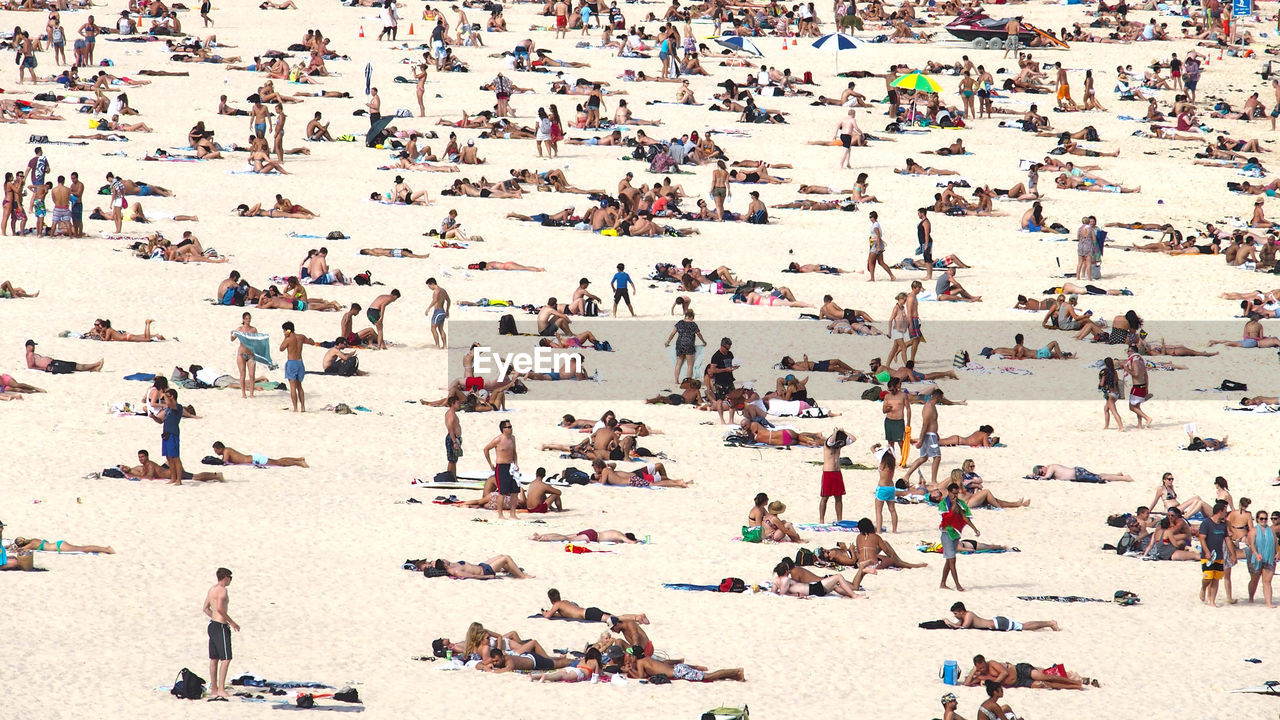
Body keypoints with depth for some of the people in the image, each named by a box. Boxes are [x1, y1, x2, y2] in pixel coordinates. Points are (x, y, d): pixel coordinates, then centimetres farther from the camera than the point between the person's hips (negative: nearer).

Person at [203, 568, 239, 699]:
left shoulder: (212, 589, 14)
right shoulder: (222, 590, -14)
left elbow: (206, 608, 22)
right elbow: (220, 608, -26)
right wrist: (232, 623, -17)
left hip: (212, 624, 10)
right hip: (220, 627, -10)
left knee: (214, 659, 13)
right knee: (226, 659, -10)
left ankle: (214, 688, 18)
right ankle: (221, 689, -16)